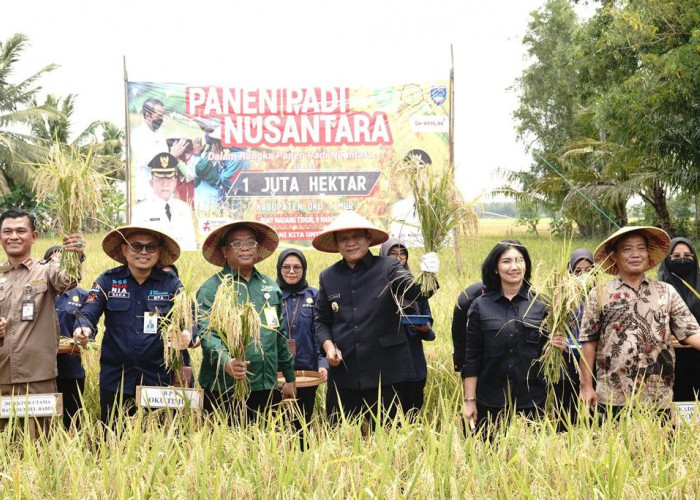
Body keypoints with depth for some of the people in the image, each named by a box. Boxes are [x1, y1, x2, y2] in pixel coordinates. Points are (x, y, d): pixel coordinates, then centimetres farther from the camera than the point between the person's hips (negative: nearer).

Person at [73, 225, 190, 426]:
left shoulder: (172, 284, 4)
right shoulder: (108, 281, 4)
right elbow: (89, 313, -2)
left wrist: (186, 335, -24)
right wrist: (83, 329, -26)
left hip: (158, 378, 0)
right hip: (115, 379, 0)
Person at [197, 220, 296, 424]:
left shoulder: (270, 286, 15)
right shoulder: (211, 289, -3)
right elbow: (207, 334, -15)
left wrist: (290, 378, 22)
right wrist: (226, 362, -33)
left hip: (266, 389, 5)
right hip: (225, 390, -5)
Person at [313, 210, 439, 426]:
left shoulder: (388, 267, -1)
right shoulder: (328, 277, 8)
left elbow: (412, 290, -19)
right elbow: (321, 321, 16)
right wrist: (328, 345, -4)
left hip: (385, 372, -2)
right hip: (343, 374, 3)